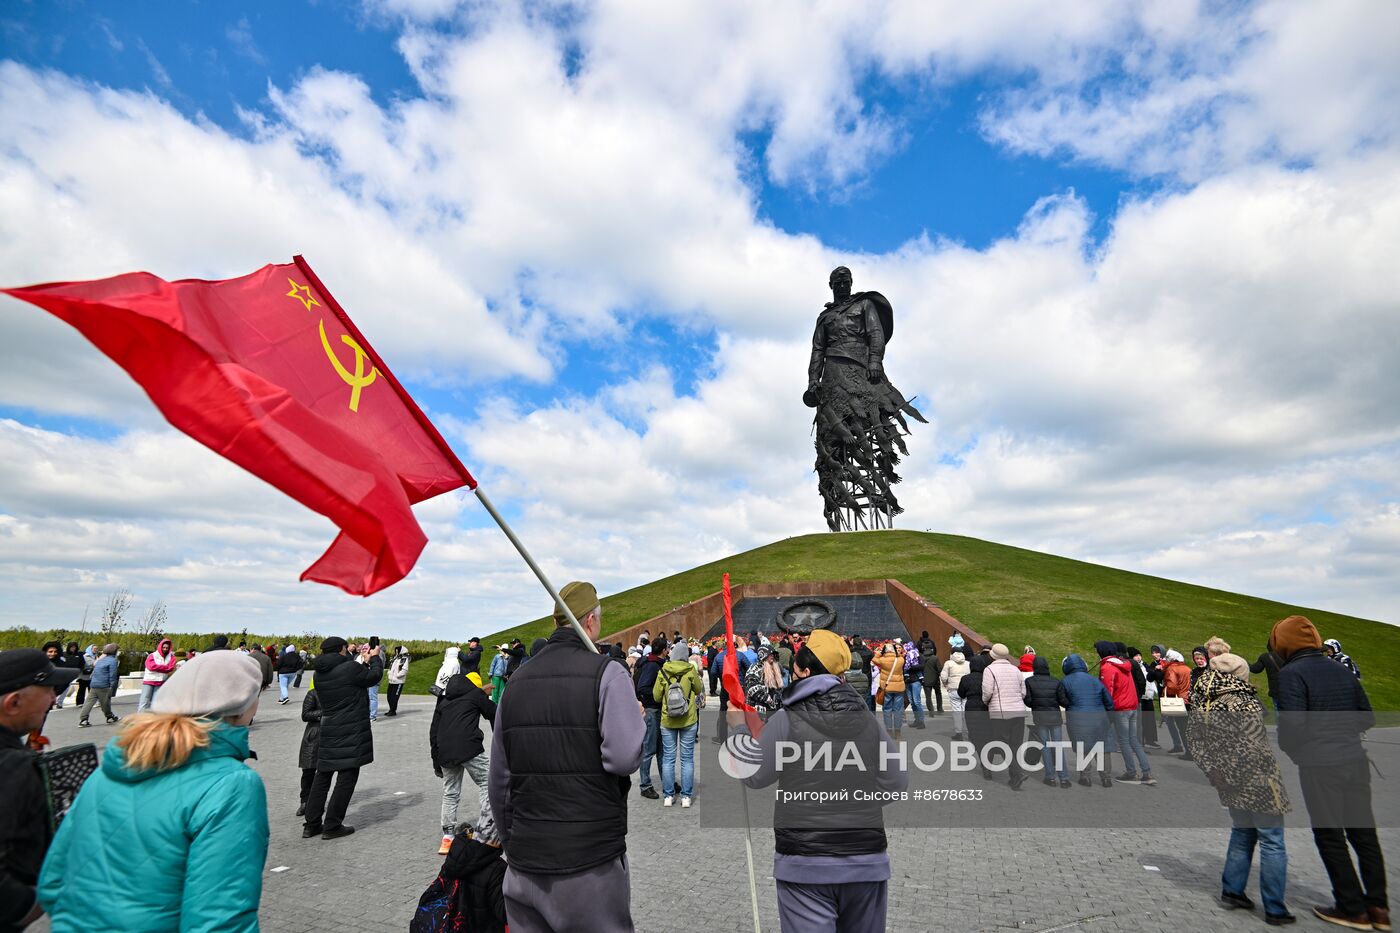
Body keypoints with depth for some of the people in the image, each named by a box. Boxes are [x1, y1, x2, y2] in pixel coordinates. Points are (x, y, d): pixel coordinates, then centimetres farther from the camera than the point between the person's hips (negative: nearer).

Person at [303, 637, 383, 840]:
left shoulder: (320, 673, 4)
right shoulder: (350, 668, -18)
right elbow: (374, 676, -2)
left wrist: (364, 661, 20)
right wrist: (375, 657, 13)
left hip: (328, 732, 7)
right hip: (351, 733, -7)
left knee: (323, 776, 16)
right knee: (347, 777, 3)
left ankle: (311, 824, 22)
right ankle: (332, 826, 8)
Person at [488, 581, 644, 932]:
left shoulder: (516, 682, 6)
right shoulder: (607, 673, -12)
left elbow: (498, 780, 11)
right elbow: (625, 757, -21)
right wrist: (640, 719, -1)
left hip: (525, 860, 5)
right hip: (591, 863, -5)